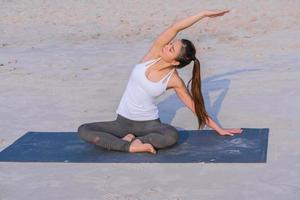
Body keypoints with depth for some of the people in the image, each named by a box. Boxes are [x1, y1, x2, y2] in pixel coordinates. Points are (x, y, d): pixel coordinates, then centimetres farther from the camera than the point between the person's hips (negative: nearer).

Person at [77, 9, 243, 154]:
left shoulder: (174, 81, -13)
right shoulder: (154, 53, -10)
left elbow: (195, 106, -2)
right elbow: (175, 28, -18)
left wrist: (218, 129, 1)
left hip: (148, 123, -3)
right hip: (123, 121, 3)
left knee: (172, 136, -36)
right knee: (83, 130, -20)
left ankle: (132, 140, -19)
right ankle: (131, 146, -20)